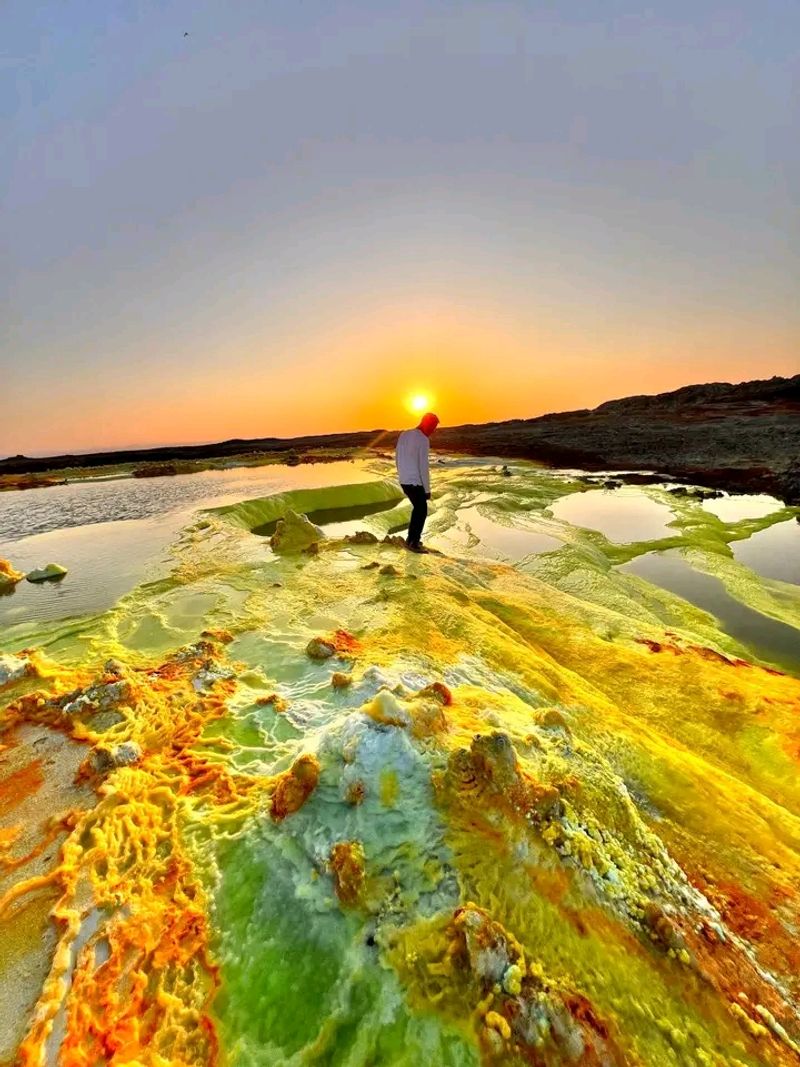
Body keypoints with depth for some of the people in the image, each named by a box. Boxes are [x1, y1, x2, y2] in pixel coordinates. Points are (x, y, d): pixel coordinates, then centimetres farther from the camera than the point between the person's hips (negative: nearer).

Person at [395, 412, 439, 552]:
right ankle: (413, 543, 10)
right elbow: (423, 467, -17)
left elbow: (397, 459, 14)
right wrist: (427, 489, -10)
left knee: (418, 508, 21)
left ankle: (411, 538, 27)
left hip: (403, 481, 8)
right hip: (415, 483, -8)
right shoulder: (423, 440, -16)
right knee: (422, 511, 5)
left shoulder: (404, 434, 8)